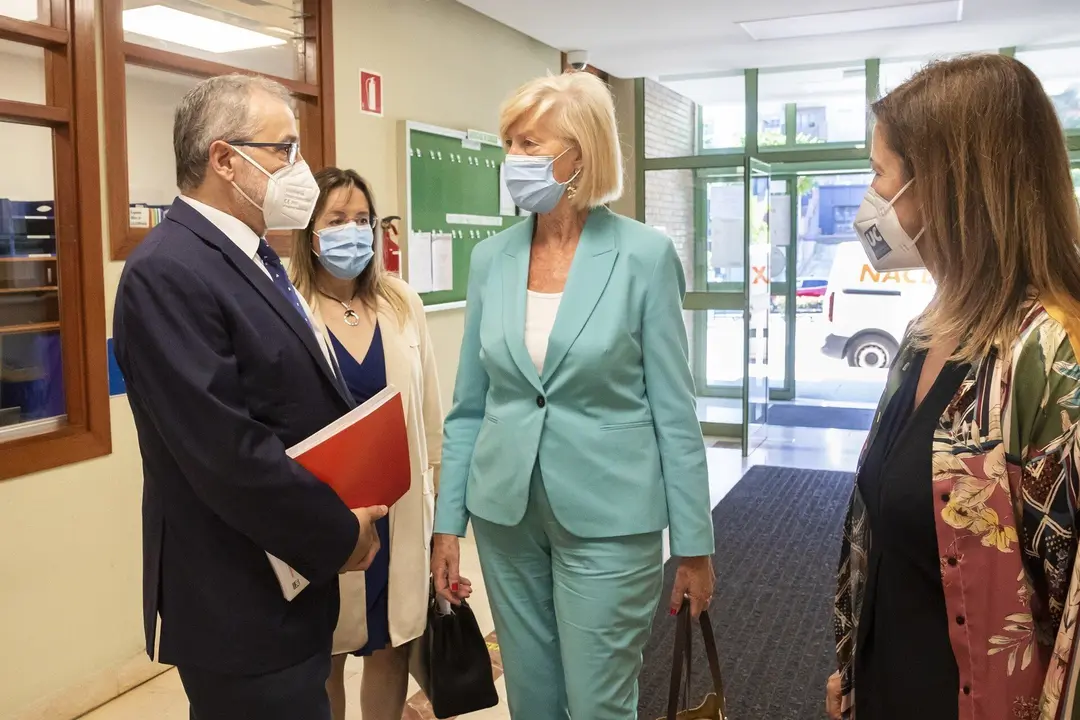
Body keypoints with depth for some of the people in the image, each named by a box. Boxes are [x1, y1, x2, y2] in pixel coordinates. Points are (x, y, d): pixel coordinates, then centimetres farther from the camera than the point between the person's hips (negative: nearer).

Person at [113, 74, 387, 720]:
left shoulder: (249, 256, 9)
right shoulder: (169, 272, -21)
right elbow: (228, 453, -26)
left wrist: (345, 511, 2)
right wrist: (338, 536, -15)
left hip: (291, 578, 9)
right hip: (242, 602, -9)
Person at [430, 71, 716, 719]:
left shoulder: (644, 254, -9)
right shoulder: (492, 258, 2)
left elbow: (674, 412, -7)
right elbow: (469, 407, 7)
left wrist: (695, 544, -5)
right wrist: (448, 523, 5)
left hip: (608, 518, -4)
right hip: (505, 516, 4)